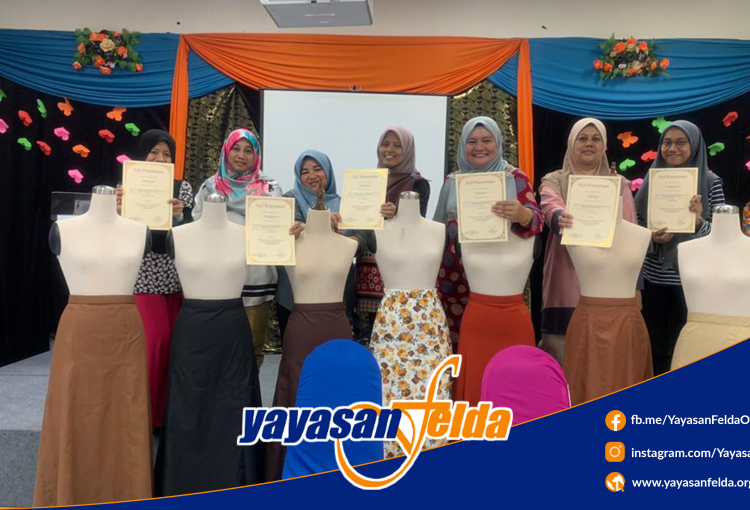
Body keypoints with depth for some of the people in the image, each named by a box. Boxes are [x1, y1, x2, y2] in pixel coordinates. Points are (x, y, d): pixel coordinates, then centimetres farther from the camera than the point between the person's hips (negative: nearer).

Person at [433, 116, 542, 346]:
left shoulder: (515, 178, 0)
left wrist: (522, 215, -38)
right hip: (453, 277, 3)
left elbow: (536, 219, -14)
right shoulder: (452, 181, 9)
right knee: (456, 341, 5)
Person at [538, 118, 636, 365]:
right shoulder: (554, 180, 7)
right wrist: (559, 217, -41)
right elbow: (550, 206, -16)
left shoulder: (619, 184, 12)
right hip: (566, 285, -1)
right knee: (560, 350, -3)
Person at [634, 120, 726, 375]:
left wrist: (698, 222, -23)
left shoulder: (711, 182, -3)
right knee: (656, 347, 11)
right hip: (655, 280, 2)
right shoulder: (652, 179, 4)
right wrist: (651, 236, -13)